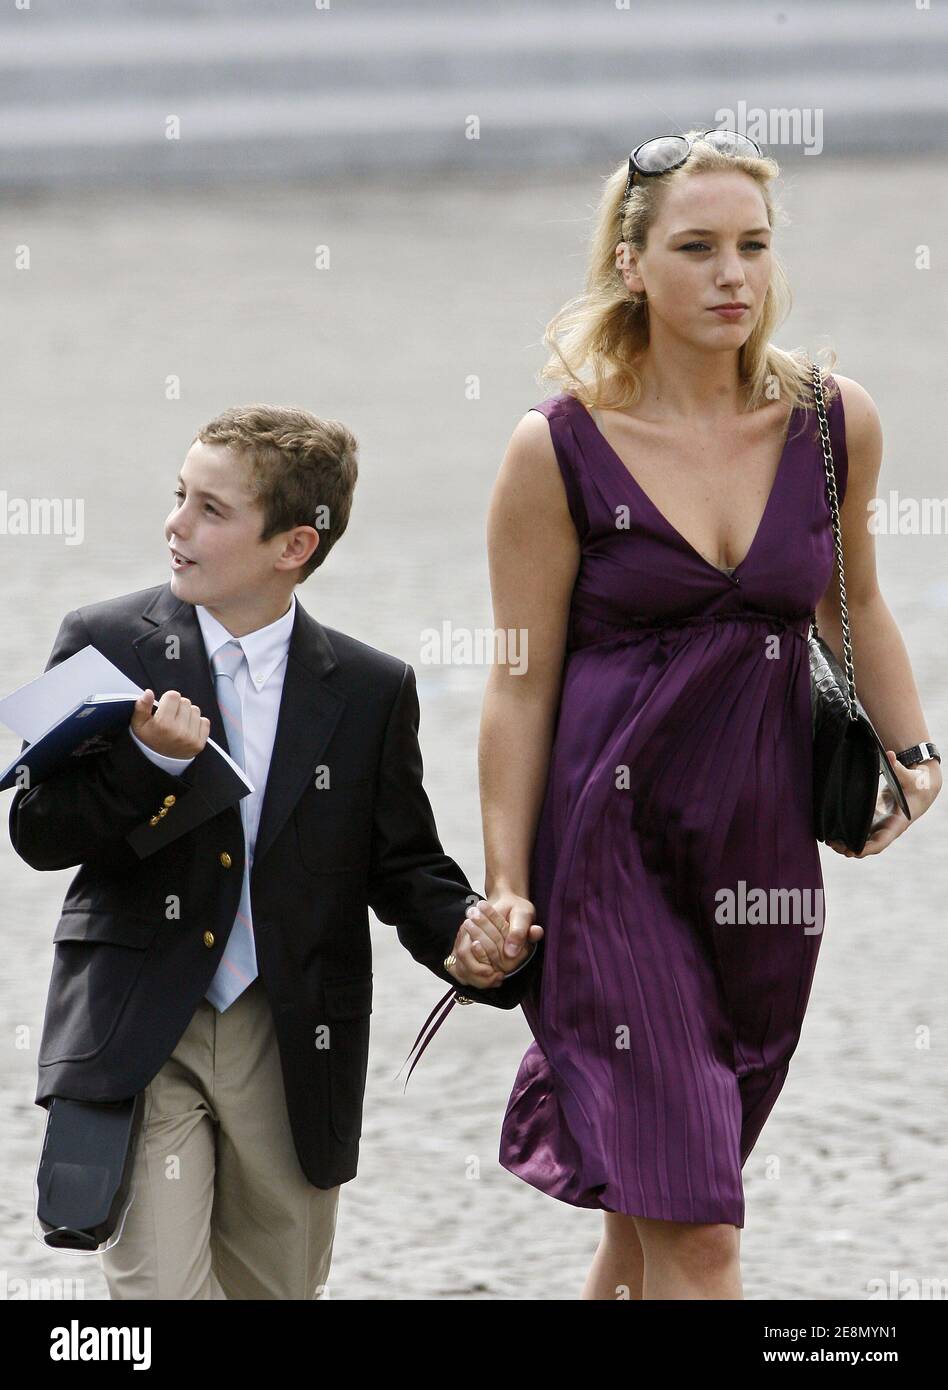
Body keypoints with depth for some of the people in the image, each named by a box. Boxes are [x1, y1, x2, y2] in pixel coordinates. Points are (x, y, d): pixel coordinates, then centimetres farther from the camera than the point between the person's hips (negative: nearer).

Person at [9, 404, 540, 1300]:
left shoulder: (371, 690, 1)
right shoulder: (104, 645, -1)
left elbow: (403, 865, 7)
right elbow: (36, 831, -4)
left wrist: (462, 937, -14)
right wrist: (150, 762, -21)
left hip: (293, 1049, 2)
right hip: (141, 1037, -2)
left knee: (278, 1292, 15)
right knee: (155, 1289, -15)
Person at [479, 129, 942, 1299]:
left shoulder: (834, 423, 3)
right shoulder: (559, 452, -7)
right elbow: (521, 685, -2)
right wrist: (505, 886, -3)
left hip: (764, 850, 4)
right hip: (608, 842, -4)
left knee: (648, 1218, 12)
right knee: (695, 1238, -11)